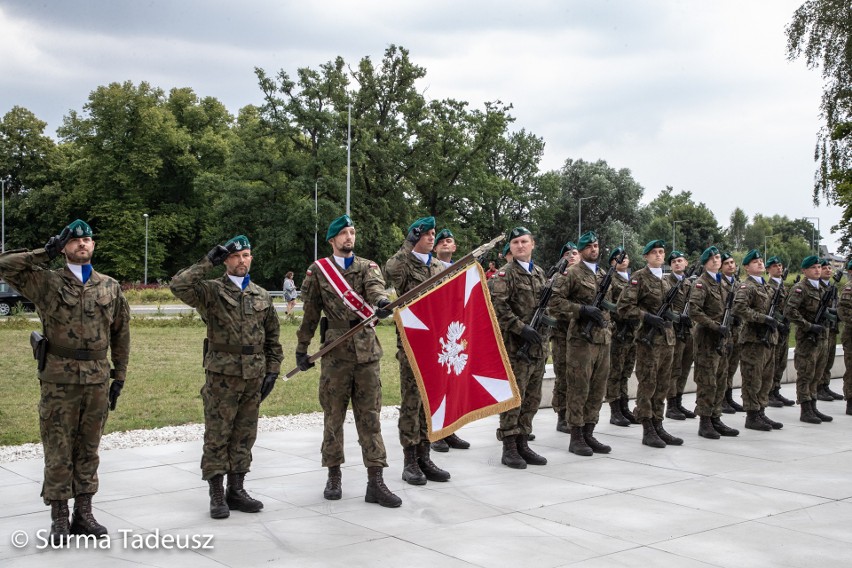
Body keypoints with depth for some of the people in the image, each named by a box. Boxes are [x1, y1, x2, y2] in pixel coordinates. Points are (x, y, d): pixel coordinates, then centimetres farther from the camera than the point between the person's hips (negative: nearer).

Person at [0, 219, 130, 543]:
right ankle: (59, 518, 13)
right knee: (58, 451, 3)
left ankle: (83, 514, 20)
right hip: (59, 380, -3)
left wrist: (119, 377, 9)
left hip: (97, 381, 3)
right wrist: (46, 253, -7)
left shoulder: (110, 287, 8)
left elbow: (121, 334, 12)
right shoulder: (46, 282, 0)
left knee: (88, 450, 11)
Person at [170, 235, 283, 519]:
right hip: (222, 375, -4)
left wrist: (272, 371, 8)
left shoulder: (262, 296, 12)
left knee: (244, 436, 10)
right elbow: (179, 285, -20)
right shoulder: (211, 291, -1)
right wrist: (208, 261, -16)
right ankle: (217, 495, 9)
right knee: (217, 437, 1)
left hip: (254, 377, 4)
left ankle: (236, 490, 21)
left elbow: (272, 338, 15)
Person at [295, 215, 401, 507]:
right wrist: (302, 348, 7)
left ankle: (375, 482, 2)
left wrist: (381, 300, -38)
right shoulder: (318, 270, 6)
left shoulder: (368, 267, 9)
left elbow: (375, 286, -15)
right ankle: (334, 476, 19)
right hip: (335, 351, -1)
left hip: (367, 350, 1)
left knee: (370, 416, 1)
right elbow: (310, 313, 8)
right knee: (333, 415, 6)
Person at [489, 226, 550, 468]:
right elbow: (498, 307, -17)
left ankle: (522, 443, 20)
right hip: (514, 346, -7)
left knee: (532, 398, 11)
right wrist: (521, 328, -22)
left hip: (538, 346, 7)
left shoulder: (540, 273, 16)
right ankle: (509, 448, 3)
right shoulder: (505, 274, -6)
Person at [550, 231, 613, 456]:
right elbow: (555, 300, -13)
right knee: (579, 389, -3)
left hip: (603, 339, 7)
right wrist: (582, 309, -18)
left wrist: (605, 320, 18)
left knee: (597, 390, 9)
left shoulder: (604, 275, 17)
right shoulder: (572, 273, -5)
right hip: (582, 338, -7)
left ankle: (588, 434, 17)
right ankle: (576, 437, 4)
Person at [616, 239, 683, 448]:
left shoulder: (665, 280, 16)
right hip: (648, 338, -7)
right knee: (647, 384, -3)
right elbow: (624, 307, -12)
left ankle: (658, 426, 17)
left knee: (661, 385, 10)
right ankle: (648, 431, 3)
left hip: (667, 338, 7)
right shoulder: (639, 277, -6)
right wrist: (648, 317, -20)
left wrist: (669, 316, 10)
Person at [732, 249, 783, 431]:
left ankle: (761, 413, 19)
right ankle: (752, 417, 2)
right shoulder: (746, 287, -10)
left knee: (766, 378, 12)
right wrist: (764, 318, -23)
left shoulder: (766, 286, 18)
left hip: (768, 338, 9)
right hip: (753, 339, -9)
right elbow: (739, 308, -25)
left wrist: (773, 320, 9)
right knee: (753, 379, -3)